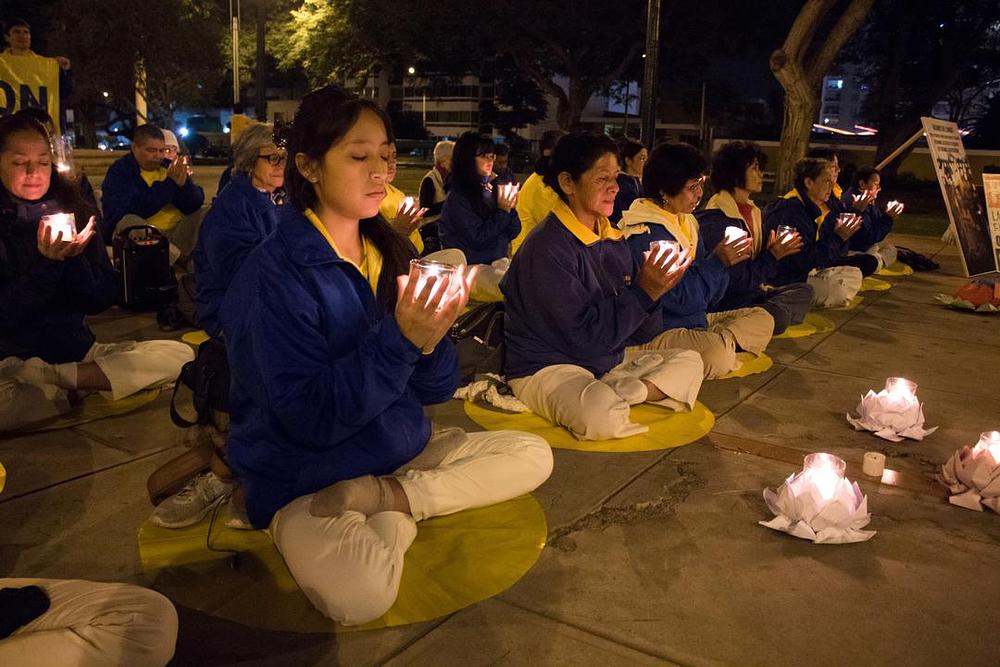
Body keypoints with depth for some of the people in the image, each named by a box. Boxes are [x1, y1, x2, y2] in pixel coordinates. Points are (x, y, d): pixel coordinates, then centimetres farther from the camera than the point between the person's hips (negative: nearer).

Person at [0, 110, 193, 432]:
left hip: (77, 350, 5)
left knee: (179, 355, -17)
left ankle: (52, 379, -14)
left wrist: (74, 258, -15)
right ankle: (78, 392, -11)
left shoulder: (73, 210, 8)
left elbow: (102, 300, 3)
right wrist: (47, 263, -21)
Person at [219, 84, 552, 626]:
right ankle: (399, 513, -7)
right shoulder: (275, 272, -15)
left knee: (532, 454, -2)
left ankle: (385, 500, -10)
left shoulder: (392, 254, 3)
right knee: (359, 592, -35)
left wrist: (431, 336, -18)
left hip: (401, 450, 7)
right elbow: (309, 417, -21)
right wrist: (399, 339, -29)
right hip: (305, 477, -7)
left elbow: (435, 389, 4)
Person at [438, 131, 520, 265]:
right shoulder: (459, 197, -9)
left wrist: (509, 208, -6)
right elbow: (478, 239, -15)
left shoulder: (491, 189, 8)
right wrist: (502, 212, -11)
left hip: (497, 265, 6)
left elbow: (513, 233, 10)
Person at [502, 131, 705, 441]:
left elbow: (643, 324, 9)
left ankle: (618, 397, -13)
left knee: (689, 361, 6)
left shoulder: (612, 239, 8)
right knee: (600, 411, -39)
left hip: (608, 361, 10)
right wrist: (645, 292, -19)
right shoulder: (546, 248, -18)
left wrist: (656, 284, -11)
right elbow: (587, 335, -22)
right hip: (545, 369, -10)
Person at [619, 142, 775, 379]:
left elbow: (710, 297, 11)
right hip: (652, 332, -10)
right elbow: (680, 299, -20)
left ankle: (723, 340, -13)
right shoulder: (646, 235, -17)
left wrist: (724, 260, -6)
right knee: (718, 355, -36)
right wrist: (718, 262, -15)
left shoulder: (687, 223, 12)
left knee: (762, 319, 8)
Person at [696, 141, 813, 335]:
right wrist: (772, 256, -12)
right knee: (777, 315, -30)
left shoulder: (751, 210, 13)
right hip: (723, 302, -11)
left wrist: (773, 250, -3)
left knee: (804, 290, 4)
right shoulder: (715, 220, -18)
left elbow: (756, 267, 16)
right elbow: (736, 282, -20)